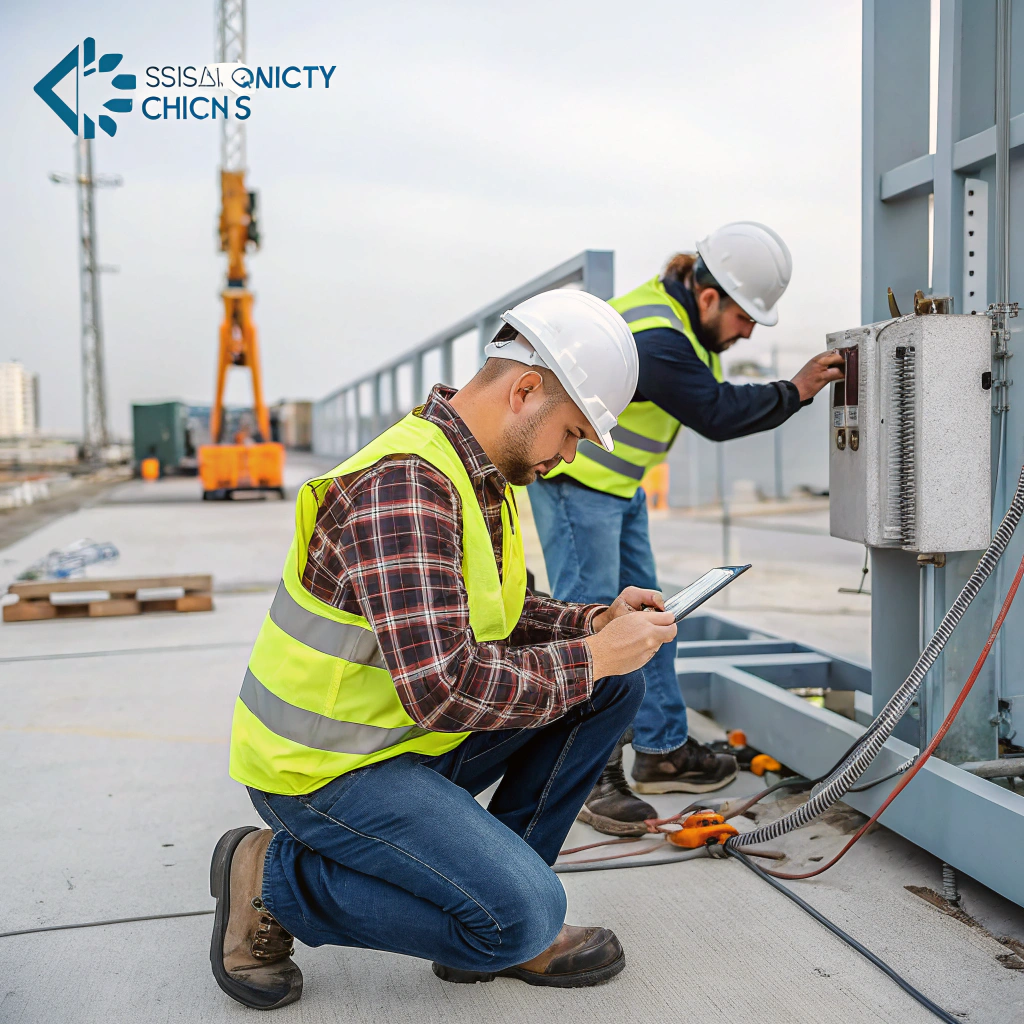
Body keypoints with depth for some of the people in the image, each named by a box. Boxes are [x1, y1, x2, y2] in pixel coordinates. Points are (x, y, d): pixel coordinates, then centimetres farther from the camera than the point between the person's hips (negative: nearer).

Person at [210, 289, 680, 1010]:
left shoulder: (484, 474, 5)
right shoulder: (404, 484, -27)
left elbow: (494, 614, 15)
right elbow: (442, 689, -34)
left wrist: (594, 623, -3)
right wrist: (588, 658, -21)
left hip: (414, 735, 9)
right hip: (326, 767, -9)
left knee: (617, 684, 1)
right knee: (524, 914, -22)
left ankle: (497, 907, 7)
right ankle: (273, 877, -2)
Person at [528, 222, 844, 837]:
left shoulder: (683, 312, 4)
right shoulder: (654, 337, -28)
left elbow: (713, 398, 8)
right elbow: (717, 415, -23)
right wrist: (793, 391, -13)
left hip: (619, 485, 10)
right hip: (574, 480, -10)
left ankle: (663, 750, 23)